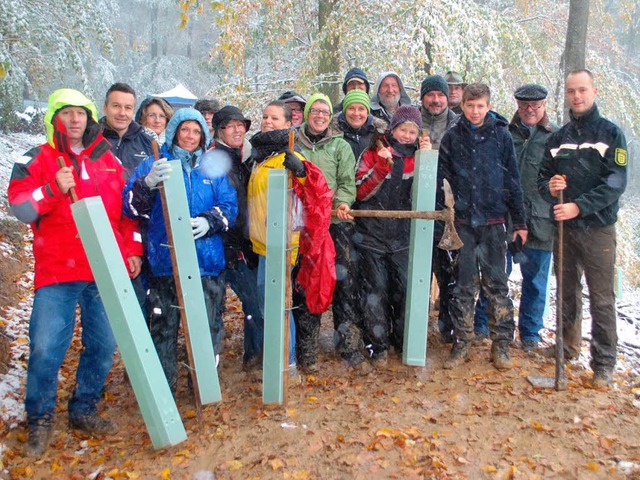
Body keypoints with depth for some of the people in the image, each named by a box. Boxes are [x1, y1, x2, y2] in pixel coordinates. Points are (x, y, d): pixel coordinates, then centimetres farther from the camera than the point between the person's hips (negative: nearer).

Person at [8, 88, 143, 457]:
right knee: (47, 348, -5)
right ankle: (41, 420, 18)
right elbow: (19, 207, -5)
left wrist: (132, 250, 8)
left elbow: (128, 210, 16)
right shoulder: (37, 160, 5)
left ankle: (84, 410, 28)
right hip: (58, 273, -3)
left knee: (103, 345, 9)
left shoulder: (110, 161, 14)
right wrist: (53, 188, -21)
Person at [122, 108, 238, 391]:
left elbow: (229, 206, 6)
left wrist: (209, 221, -15)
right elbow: (131, 205, -4)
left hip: (206, 261, 2)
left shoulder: (212, 168, 14)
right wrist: (148, 183, -26)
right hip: (164, 261, -1)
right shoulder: (155, 164, 7)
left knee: (206, 325, 6)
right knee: (164, 326, 4)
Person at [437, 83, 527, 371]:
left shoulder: (501, 135, 4)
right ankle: (462, 342, 17)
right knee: (463, 284, 6)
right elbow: (440, 176, 5)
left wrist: (520, 221, 4)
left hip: (494, 220, 0)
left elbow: (513, 180, 5)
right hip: (463, 221, 1)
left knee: (496, 283, 5)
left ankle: (501, 344, 16)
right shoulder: (453, 136, 5)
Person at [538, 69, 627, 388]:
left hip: (598, 228, -4)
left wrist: (578, 206, -21)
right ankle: (568, 346, 30)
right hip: (563, 227, 4)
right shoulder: (557, 138, 12)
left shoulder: (610, 133, -1)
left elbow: (616, 182, -11)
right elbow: (543, 177, 11)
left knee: (601, 299, -2)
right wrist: (549, 186, -12)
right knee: (566, 291, 14)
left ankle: (604, 363, 8)